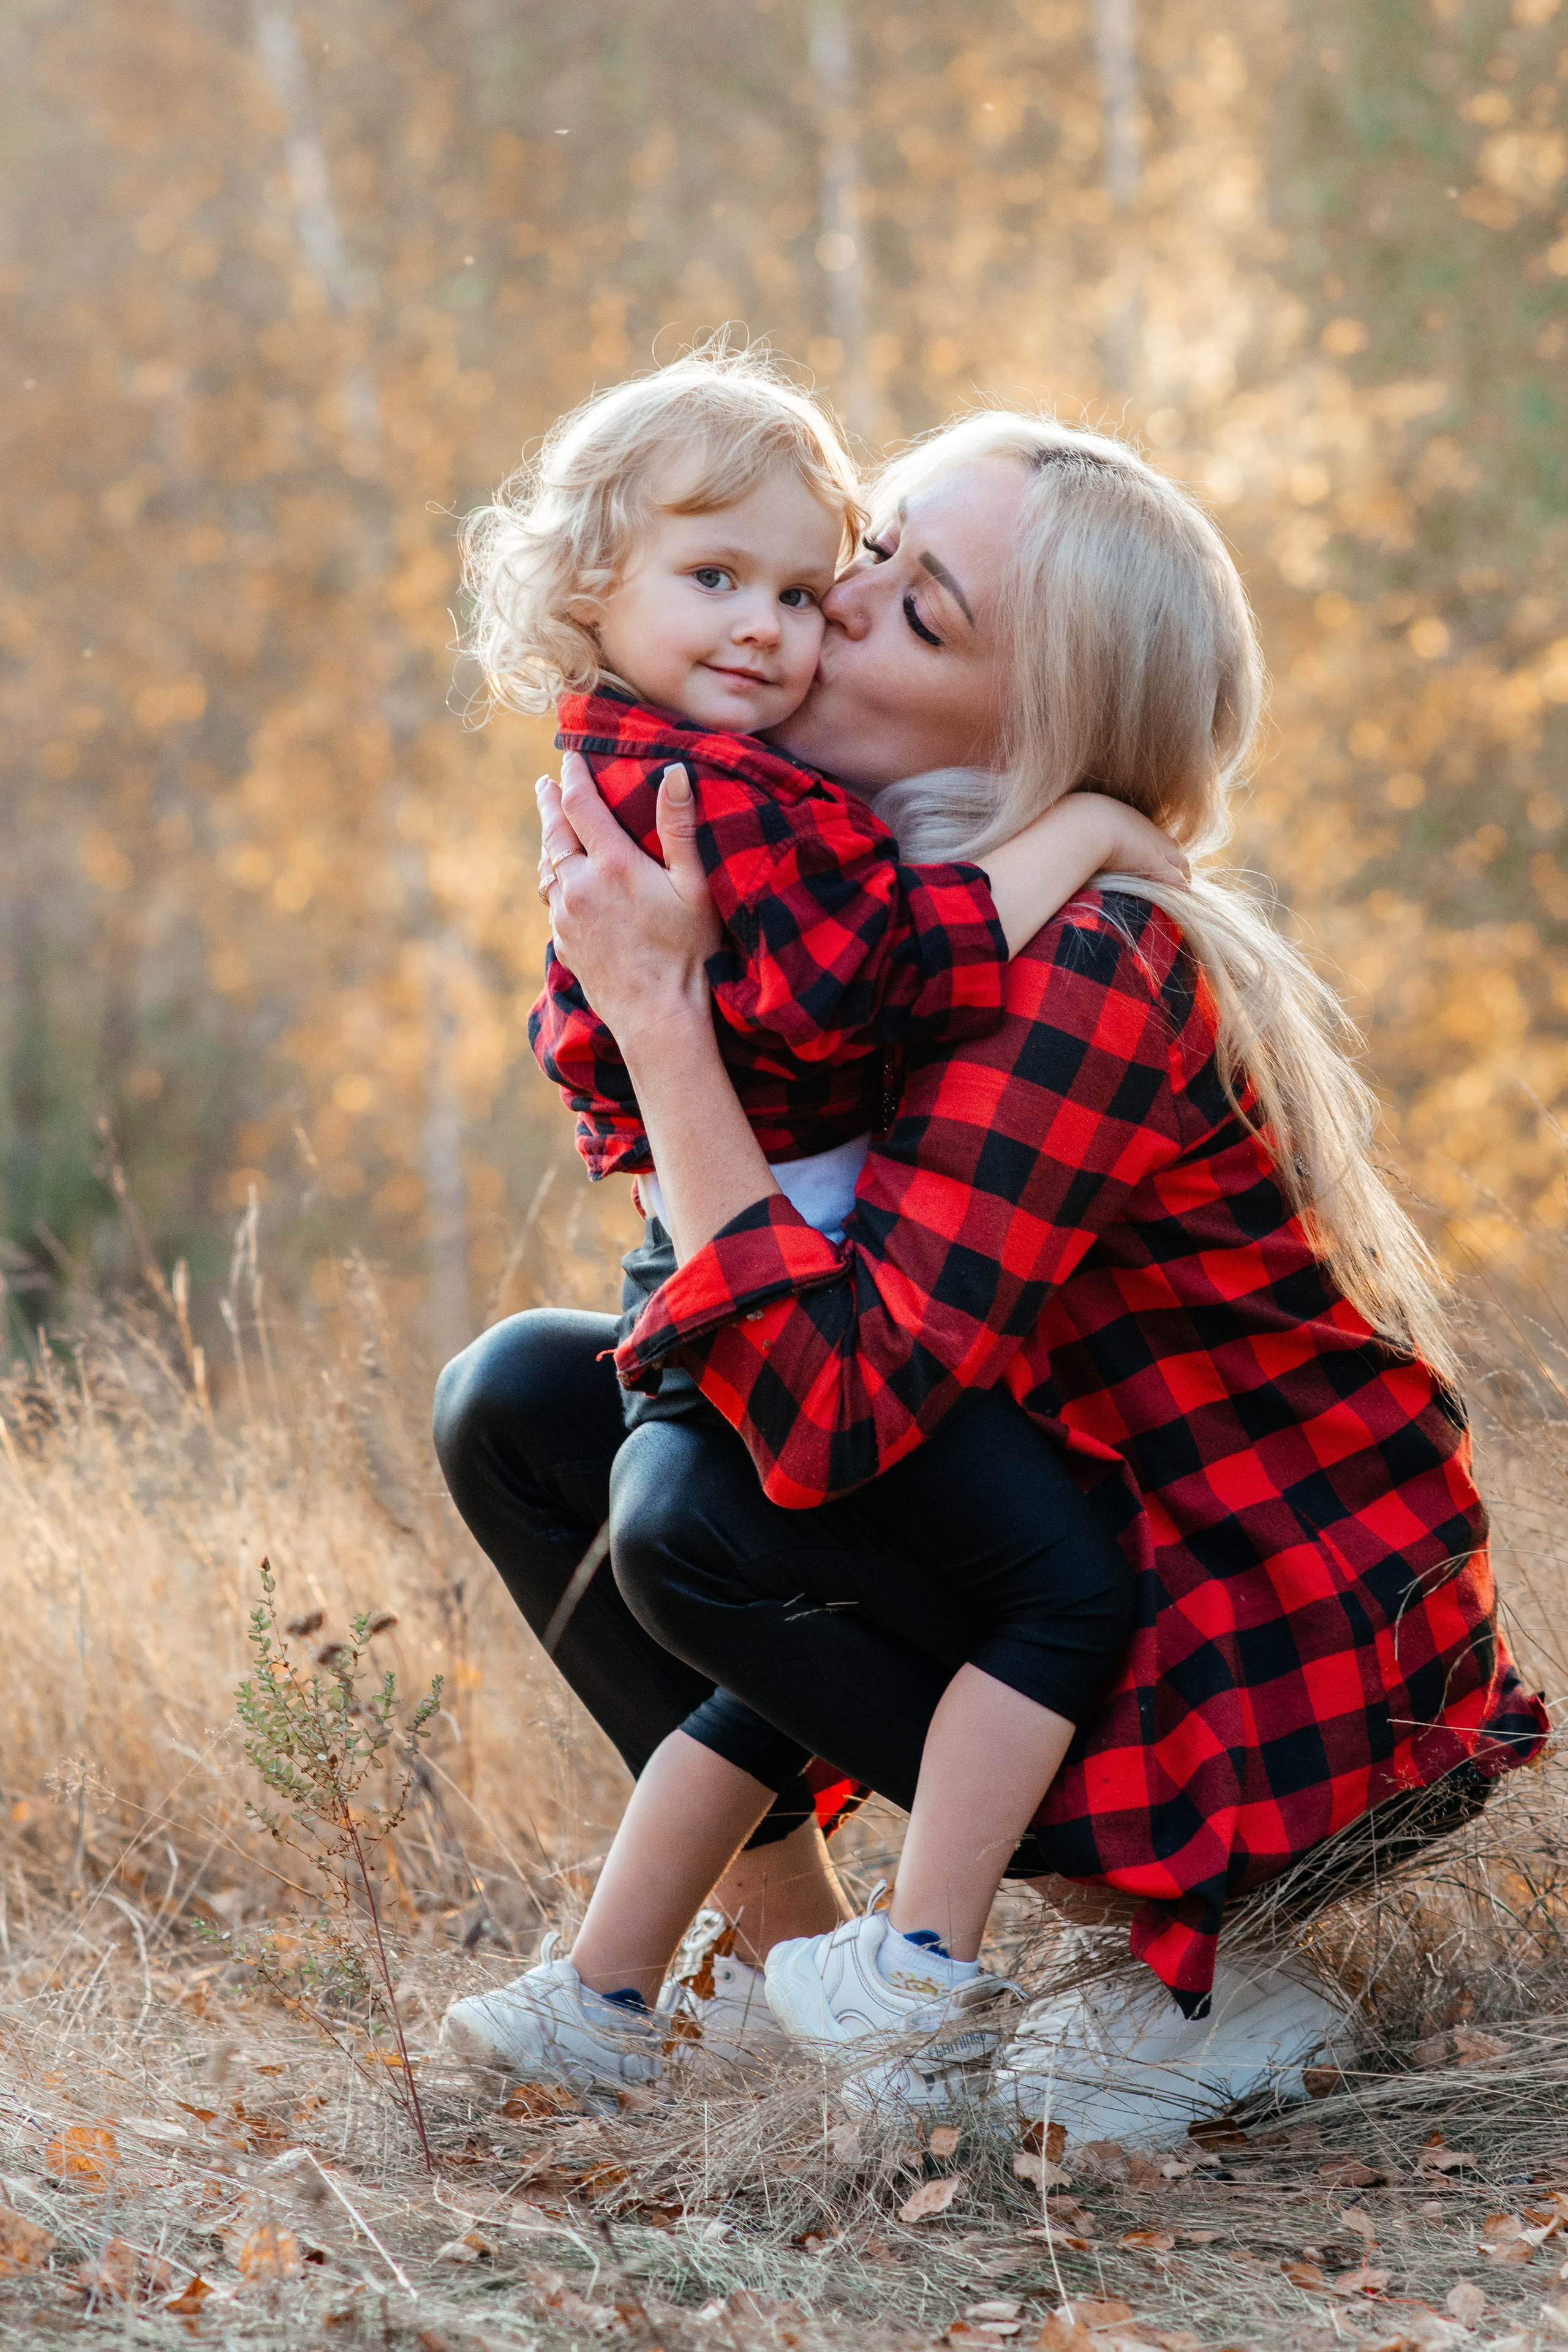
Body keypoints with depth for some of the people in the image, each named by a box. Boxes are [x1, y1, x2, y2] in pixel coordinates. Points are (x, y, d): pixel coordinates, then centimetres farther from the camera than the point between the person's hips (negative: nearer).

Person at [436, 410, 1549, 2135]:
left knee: (696, 1509, -25)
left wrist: (659, 1009, -30)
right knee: (519, 1399, 1)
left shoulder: (1082, 973, -26)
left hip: (1287, 1699, -8)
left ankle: (1197, 1990, -9)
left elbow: (826, 1416, -33)